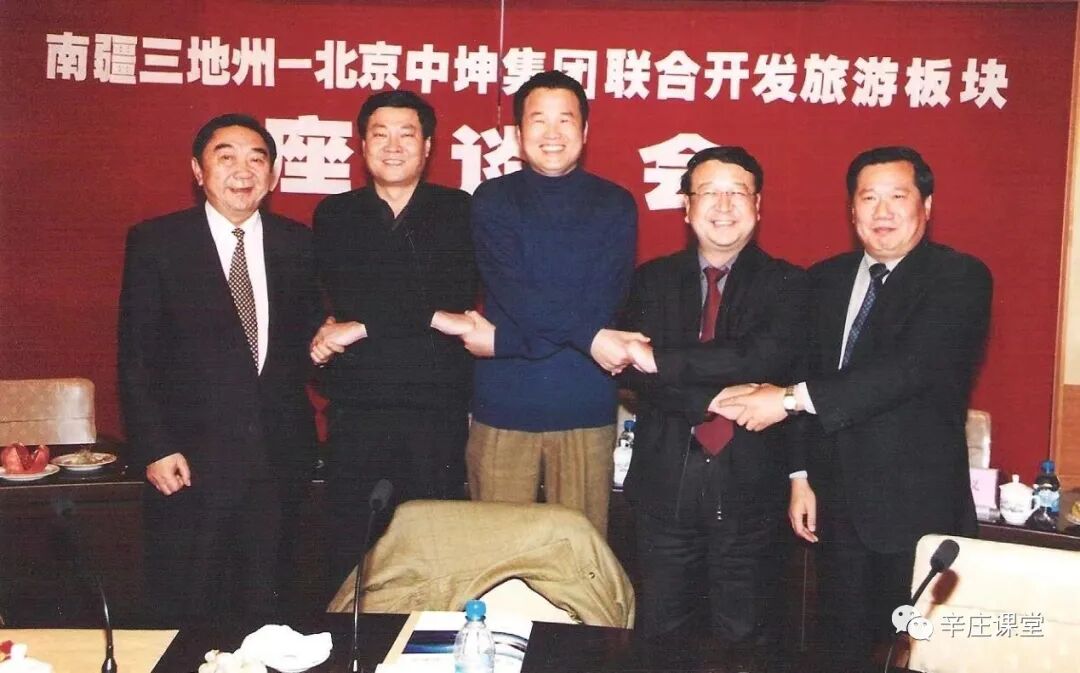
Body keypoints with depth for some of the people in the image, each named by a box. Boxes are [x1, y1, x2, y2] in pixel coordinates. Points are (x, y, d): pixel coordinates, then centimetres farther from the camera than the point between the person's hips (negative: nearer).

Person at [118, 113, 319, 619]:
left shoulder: (297, 244, 6)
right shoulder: (155, 242, -2)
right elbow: (135, 358, -4)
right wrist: (154, 448, -10)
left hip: (279, 457, 3)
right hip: (190, 460, -2)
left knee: (263, 607, 13)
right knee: (187, 613, 9)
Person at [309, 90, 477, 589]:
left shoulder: (458, 212, 5)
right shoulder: (334, 215, 9)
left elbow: (457, 295, -10)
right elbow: (342, 298, -5)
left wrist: (363, 323, -9)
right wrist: (430, 316, -14)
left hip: (436, 407, -1)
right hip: (355, 407, 1)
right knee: (349, 544, 8)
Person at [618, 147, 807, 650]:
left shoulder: (785, 284, 2)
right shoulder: (652, 280, 7)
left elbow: (767, 358, -17)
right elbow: (632, 371, -6)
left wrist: (659, 358, -16)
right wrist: (718, 399, -18)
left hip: (750, 482, -1)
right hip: (665, 479, 2)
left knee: (744, 640, 9)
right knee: (661, 636, 13)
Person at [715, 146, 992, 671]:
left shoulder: (960, 279, -8)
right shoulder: (826, 279, 10)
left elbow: (911, 367, -22)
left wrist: (792, 399, -23)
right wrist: (802, 476, 7)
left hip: (918, 505, -5)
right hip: (839, 503, 5)